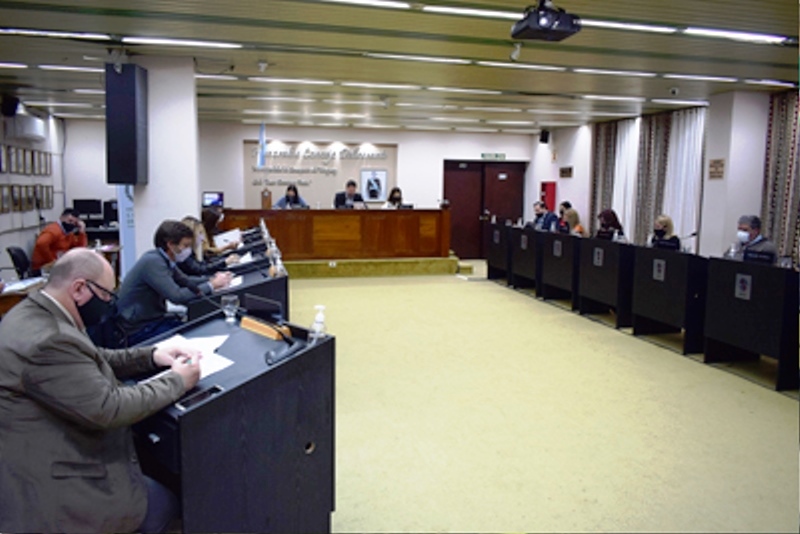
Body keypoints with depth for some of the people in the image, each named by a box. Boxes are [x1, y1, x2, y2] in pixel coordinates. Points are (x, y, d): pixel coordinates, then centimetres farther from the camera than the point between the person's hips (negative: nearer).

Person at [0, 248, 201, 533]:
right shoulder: (47, 340, -31)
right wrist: (176, 381, -17)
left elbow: (90, 361, 12)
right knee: (164, 504, 6)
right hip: (48, 486, -10)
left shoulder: (35, 314, 0)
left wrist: (151, 356, 0)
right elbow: (108, 408, -30)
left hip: (44, 456, 10)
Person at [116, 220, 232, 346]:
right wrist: (211, 286, -18)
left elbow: (185, 281, 18)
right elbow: (177, 296, -27)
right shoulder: (153, 261, -22)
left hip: (155, 319, 8)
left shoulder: (164, 259, 4)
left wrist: (212, 279, 1)